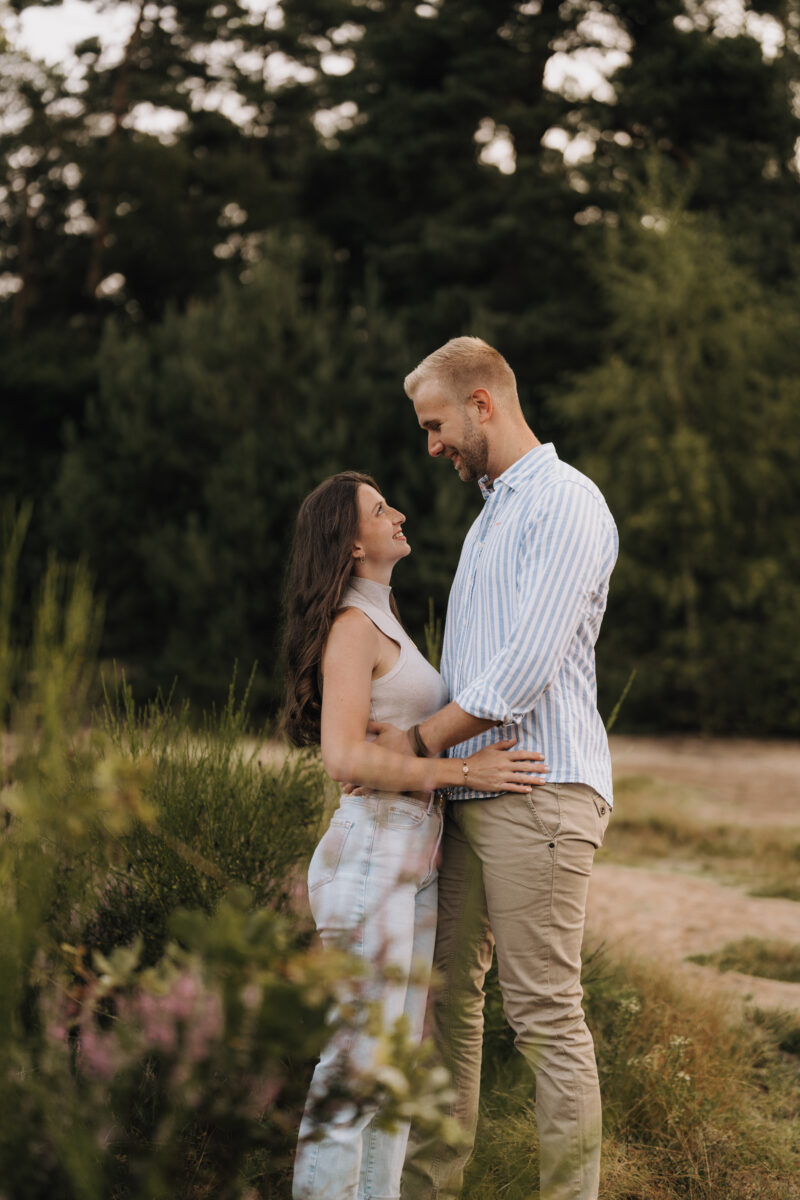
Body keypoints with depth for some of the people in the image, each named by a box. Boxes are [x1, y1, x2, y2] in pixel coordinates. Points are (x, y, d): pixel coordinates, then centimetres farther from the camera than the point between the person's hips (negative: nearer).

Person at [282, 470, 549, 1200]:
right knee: (351, 1068, -7)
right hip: (369, 862, -10)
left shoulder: (384, 625, 18)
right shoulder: (351, 628, -11)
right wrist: (464, 770, -19)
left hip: (414, 865, 10)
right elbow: (344, 757, -21)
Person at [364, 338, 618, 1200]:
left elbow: (528, 668, -17)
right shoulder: (492, 512, 23)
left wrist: (420, 741, -10)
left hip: (536, 792, -9)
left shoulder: (566, 504, -8)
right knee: (447, 995, 10)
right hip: (469, 793, 9)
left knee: (545, 1016, -7)